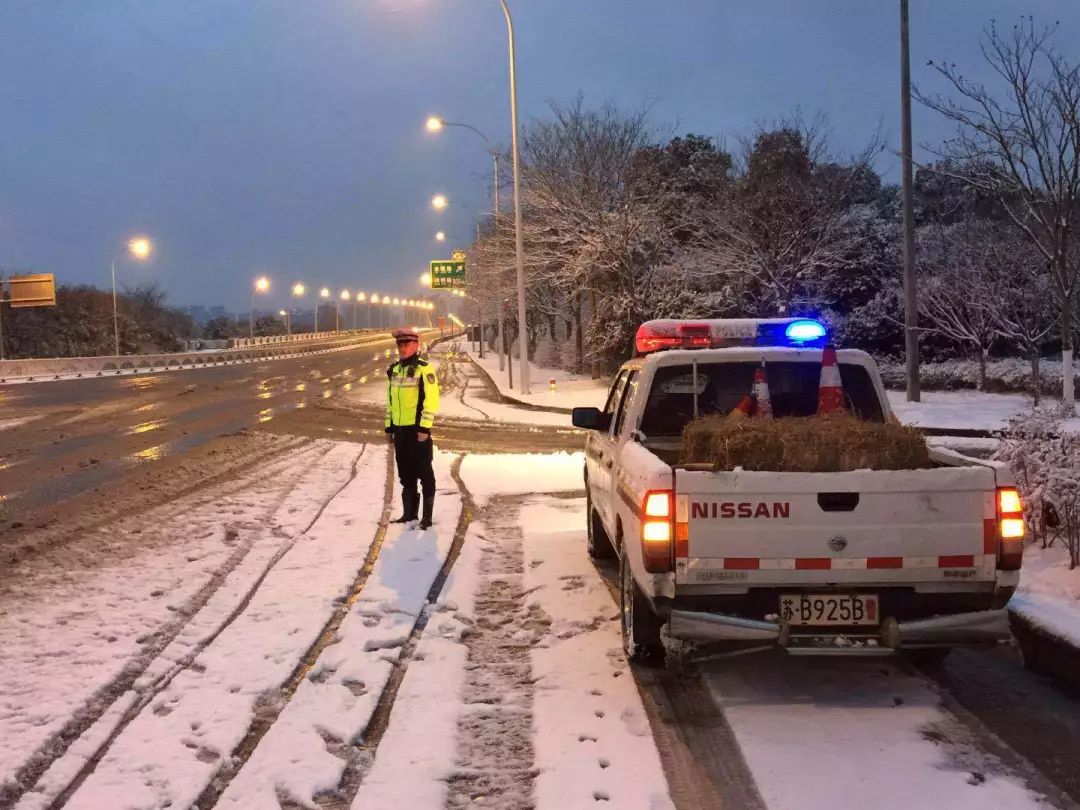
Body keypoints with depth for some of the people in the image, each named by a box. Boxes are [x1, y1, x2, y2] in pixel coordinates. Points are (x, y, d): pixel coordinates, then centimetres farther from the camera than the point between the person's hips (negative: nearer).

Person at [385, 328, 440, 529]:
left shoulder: (424, 369, -10)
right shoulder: (394, 371, 13)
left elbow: (431, 400, -15)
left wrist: (425, 428, -19)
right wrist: (389, 426, 17)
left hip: (418, 429, -7)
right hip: (400, 429, 7)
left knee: (424, 472, -1)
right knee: (405, 474, 13)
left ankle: (427, 515, 6)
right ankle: (409, 513, 22)